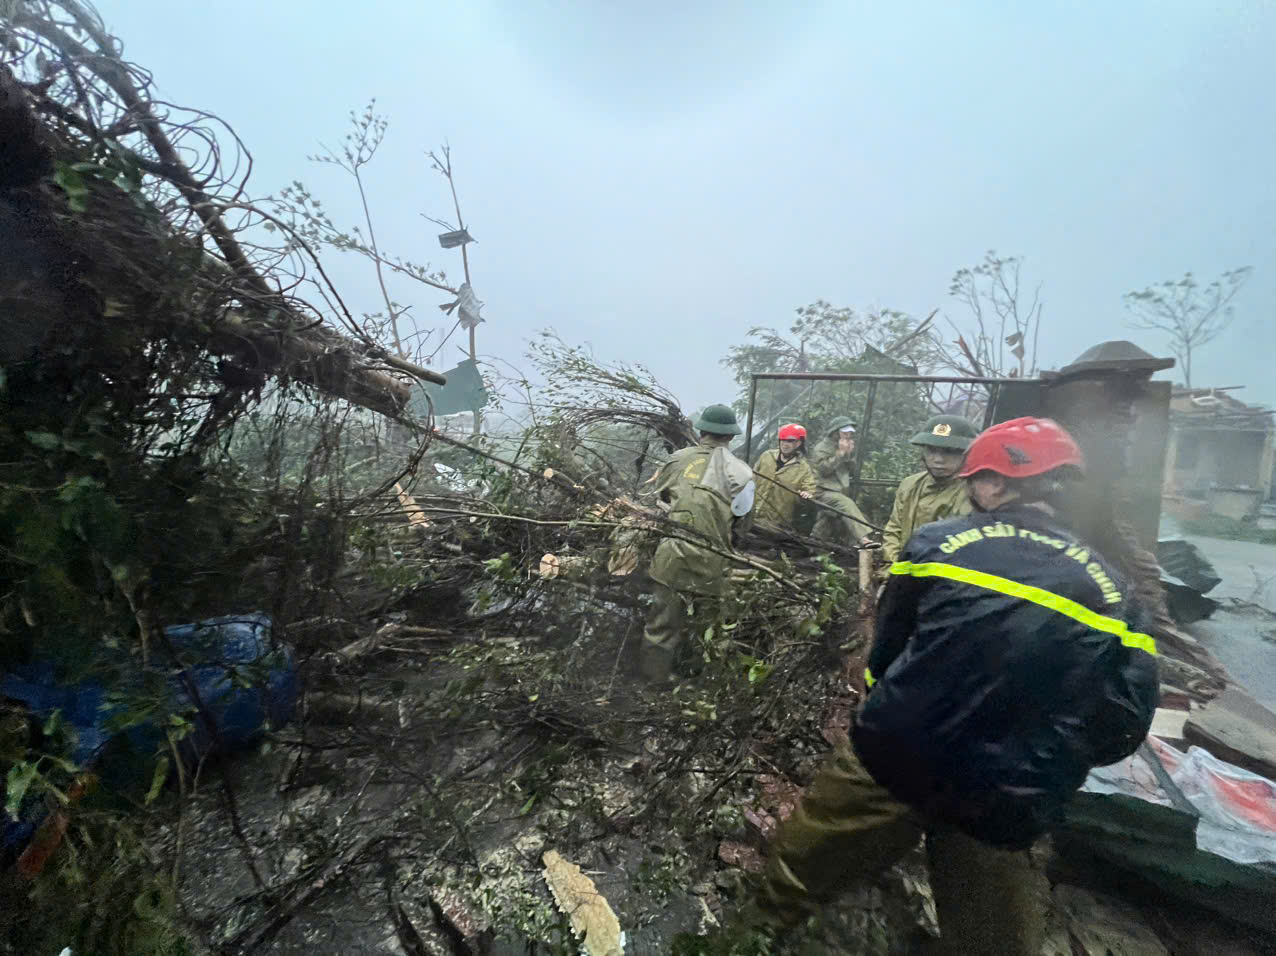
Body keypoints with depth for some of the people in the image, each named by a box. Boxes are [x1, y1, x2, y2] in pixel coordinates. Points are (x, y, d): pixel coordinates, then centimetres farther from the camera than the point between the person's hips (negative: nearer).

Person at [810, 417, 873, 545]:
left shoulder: (846, 449, 18)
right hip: (823, 492, -8)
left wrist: (850, 454, -3)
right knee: (847, 504, -33)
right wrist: (840, 453, -15)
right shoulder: (822, 448, -3)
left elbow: (852, 472, 12)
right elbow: (823, 469, -18)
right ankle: (863, 539, -43)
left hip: (839, 491, 8)